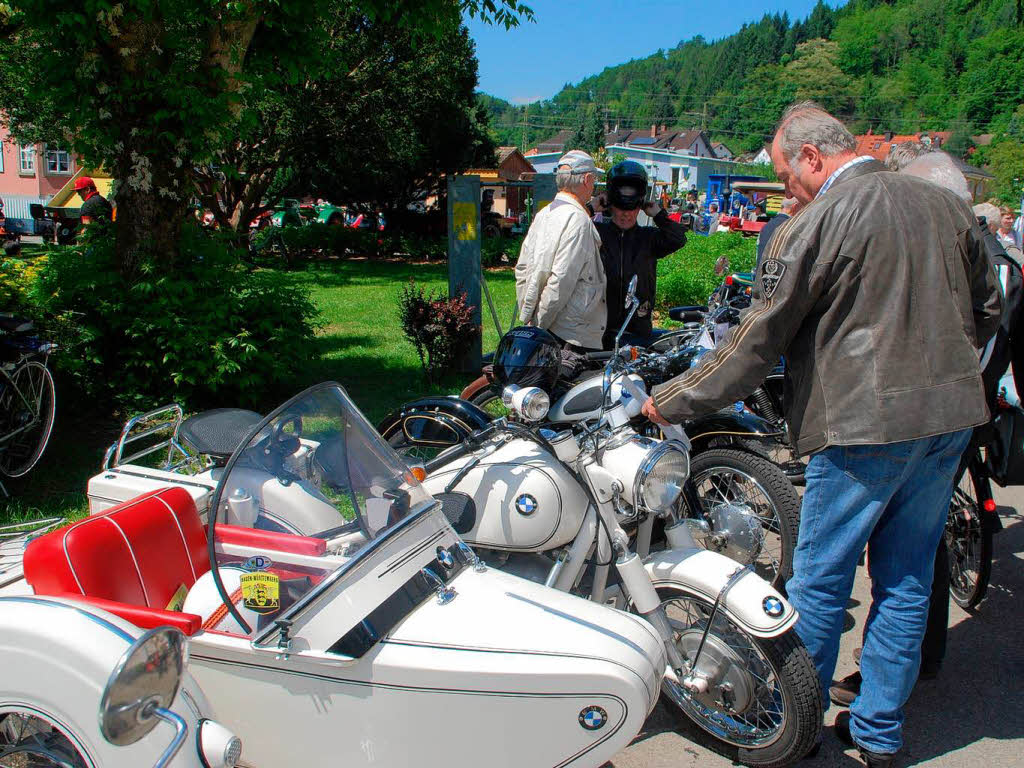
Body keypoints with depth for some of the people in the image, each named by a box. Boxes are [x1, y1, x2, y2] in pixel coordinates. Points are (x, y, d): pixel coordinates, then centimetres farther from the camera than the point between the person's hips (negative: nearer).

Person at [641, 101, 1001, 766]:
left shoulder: (814, 225, -11)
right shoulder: (947, 204, 9)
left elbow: (758, 342, -12)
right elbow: (986, 310, 16)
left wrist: (672, 402, -3)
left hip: (863, 422, -7)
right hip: (952, 415, 7)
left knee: (821, 580, 8)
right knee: (906, 580, 15)